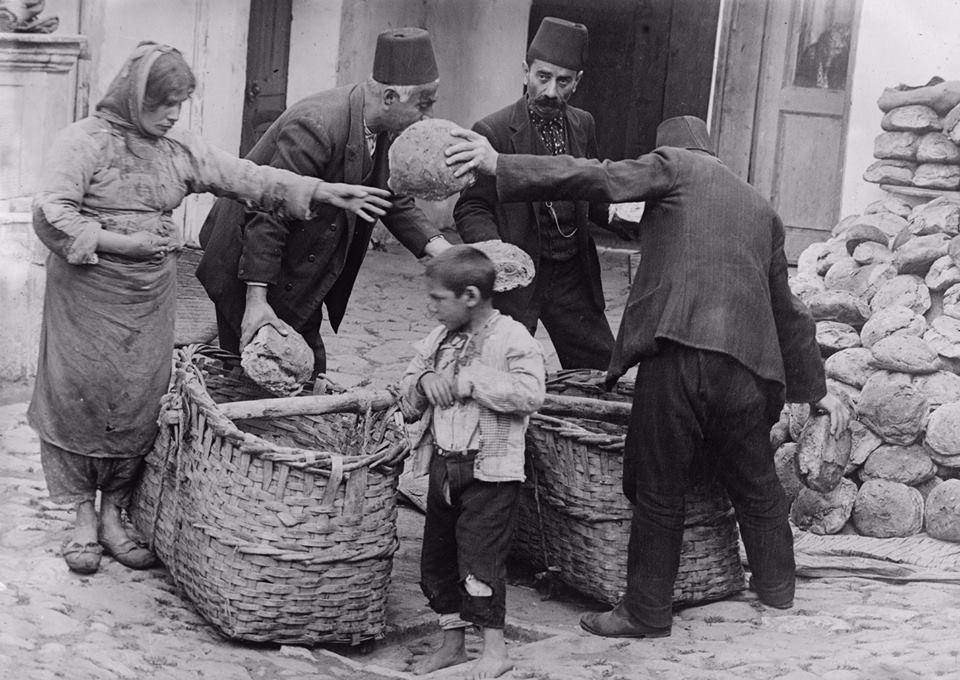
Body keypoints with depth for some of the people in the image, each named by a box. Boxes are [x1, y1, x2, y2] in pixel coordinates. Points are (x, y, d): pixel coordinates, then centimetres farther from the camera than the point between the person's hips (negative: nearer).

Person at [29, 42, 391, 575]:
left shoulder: (180, 149, 9)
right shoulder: (86, 140, -8)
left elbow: (246, 177, 4)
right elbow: (51, 215, -15)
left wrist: (324, 192, -5)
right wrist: (123, 242, -18)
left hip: (151, 298, 5)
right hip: (89, 293, -5)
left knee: (139, 401, 4)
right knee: (83, 397, -1)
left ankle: (114, 516, 16)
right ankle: (85, 519, 12)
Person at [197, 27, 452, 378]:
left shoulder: (385, 131, -4)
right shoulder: (316, 127, -31)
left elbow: (396, 201, 7)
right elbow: (269, 215, -29)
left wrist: (437, 247, -10)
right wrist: (256, 299, -27)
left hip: (304, 279, 8)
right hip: (250, 273, -8)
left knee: (310, 372, 14)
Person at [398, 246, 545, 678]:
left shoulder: (512, 339, -10)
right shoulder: (438, 340, 11)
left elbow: (530, 393, -25)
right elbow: (407, 398, 14)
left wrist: (471, 382, -22)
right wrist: (424, 380, -8)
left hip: (490, 471, -7)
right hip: (443, 468, 8)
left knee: (479, 557, -7)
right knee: (437, 556, 12)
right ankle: (452, 643, 26)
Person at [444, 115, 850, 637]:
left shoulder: (674, 165, 10)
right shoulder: (761, 209, 27)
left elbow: (597, 179, -7)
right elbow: (786, 309, 31)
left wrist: (501, 165, -8)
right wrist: (816, 391, 37)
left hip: (677, 352, -6)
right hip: (745, 366, 6)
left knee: (658, 491, 5)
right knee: (755, 485, 22)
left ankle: (647, 611, 12)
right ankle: (777, 588, 36)